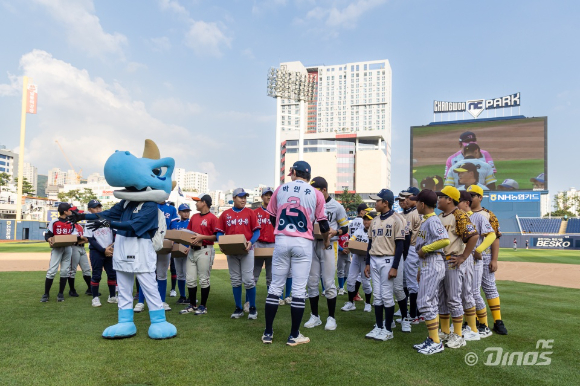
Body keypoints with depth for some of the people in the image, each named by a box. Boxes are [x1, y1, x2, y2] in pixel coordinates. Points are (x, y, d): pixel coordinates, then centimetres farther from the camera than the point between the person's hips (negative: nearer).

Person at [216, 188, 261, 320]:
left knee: (248, 280, -5)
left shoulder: (250, 212, 3)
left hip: (246, 250, -2)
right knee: (235, 281, 9)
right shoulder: (225, 214, 7)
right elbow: (220, 232, 8)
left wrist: (251, 242, -17)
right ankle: (238, 309, 19)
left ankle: (253, 308, 10)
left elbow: (256, 231, 0)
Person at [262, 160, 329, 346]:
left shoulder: (280, 189, 6)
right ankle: (294, 335, 11)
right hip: (303, 243, -2)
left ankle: (268, 333, 15)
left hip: (281, 241, 2)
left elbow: (272, 217, 13)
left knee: (275, 286, 9)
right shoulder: (316, 194, 0)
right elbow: (323, 223, 3)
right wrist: (326, 240, 21)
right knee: (299, 289, 4)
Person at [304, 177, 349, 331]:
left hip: (328, 246, -4)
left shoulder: (337, 207, -3)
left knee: (329, 282, -1)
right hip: (312, 245, 4)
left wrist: (335, 232, -17)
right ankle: (315, 316, 21)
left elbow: (345, 227, 2)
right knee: (312, 282, 7)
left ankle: (331, 317, 14)